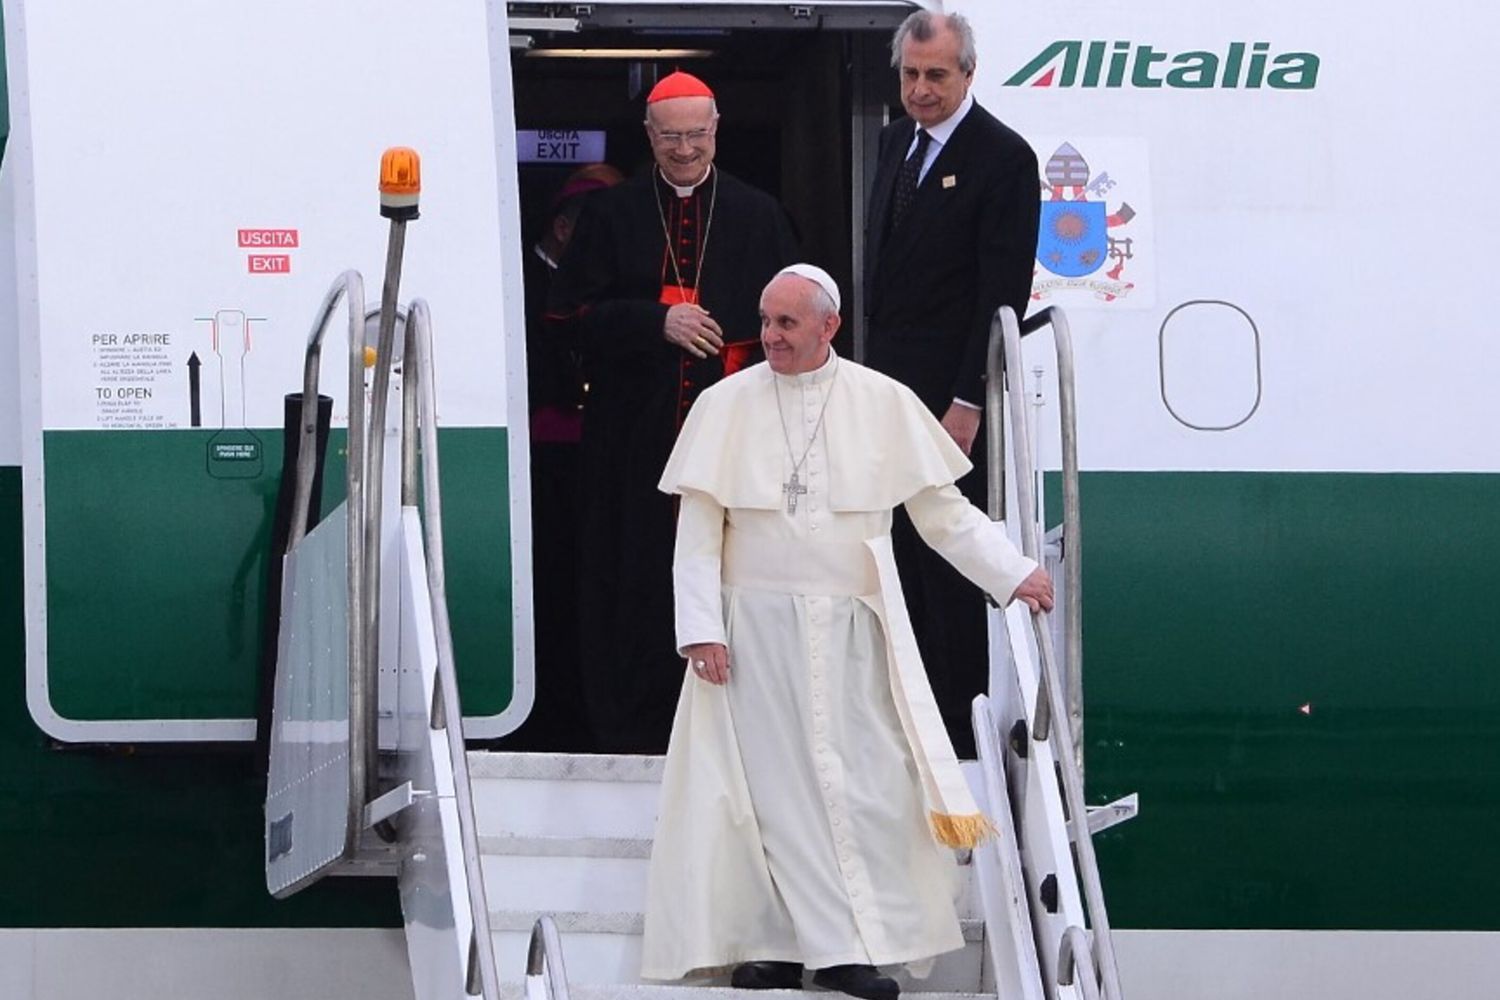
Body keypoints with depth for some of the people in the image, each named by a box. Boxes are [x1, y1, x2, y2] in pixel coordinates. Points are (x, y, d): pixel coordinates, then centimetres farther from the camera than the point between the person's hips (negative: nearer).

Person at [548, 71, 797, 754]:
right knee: (638, 578, -2)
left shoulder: (758, 217, 11)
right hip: (637, 434, 0)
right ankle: (633, 729, 1)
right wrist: (657, 321, -13)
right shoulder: (611, 216, 9)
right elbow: (576, 313, 1)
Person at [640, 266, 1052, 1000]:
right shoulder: (726, 406, 2)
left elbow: (942, 509, 8)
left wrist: (1013, 574, 1)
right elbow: (698, 529, 0)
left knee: (861, 783, -4)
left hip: (850, 630, 1)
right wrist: (700, 628, -8)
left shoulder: (884, 404, 4)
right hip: (755, 627, -1)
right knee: (770, 782, -2)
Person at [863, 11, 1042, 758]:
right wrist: (869, 363, 14)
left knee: (948, 558, -3)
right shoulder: (897, 141, 14)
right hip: (888, 382, 7)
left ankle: (959, 720, 3)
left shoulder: (1003, 158, -10)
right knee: (899, 550, 8)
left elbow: (1004, 291, -14)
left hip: (949, 394, -7)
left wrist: (968, 403, -17)